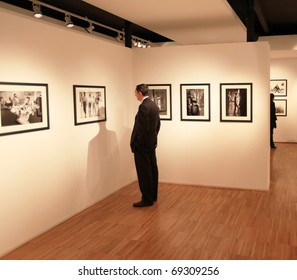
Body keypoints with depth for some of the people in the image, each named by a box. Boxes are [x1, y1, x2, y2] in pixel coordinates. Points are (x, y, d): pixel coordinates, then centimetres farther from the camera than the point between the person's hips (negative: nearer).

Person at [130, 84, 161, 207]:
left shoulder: (143, 106, -20)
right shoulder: (153, 105, 10)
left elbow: (142, 128, -23)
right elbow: (158, 124, 16)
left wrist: (135, 144, -15)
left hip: (143, 145, -10)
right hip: (152, 143, 10)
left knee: (144, 172, -2)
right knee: (152, 170, 14)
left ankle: (147, 199, 6)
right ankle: (153, 196, 25)